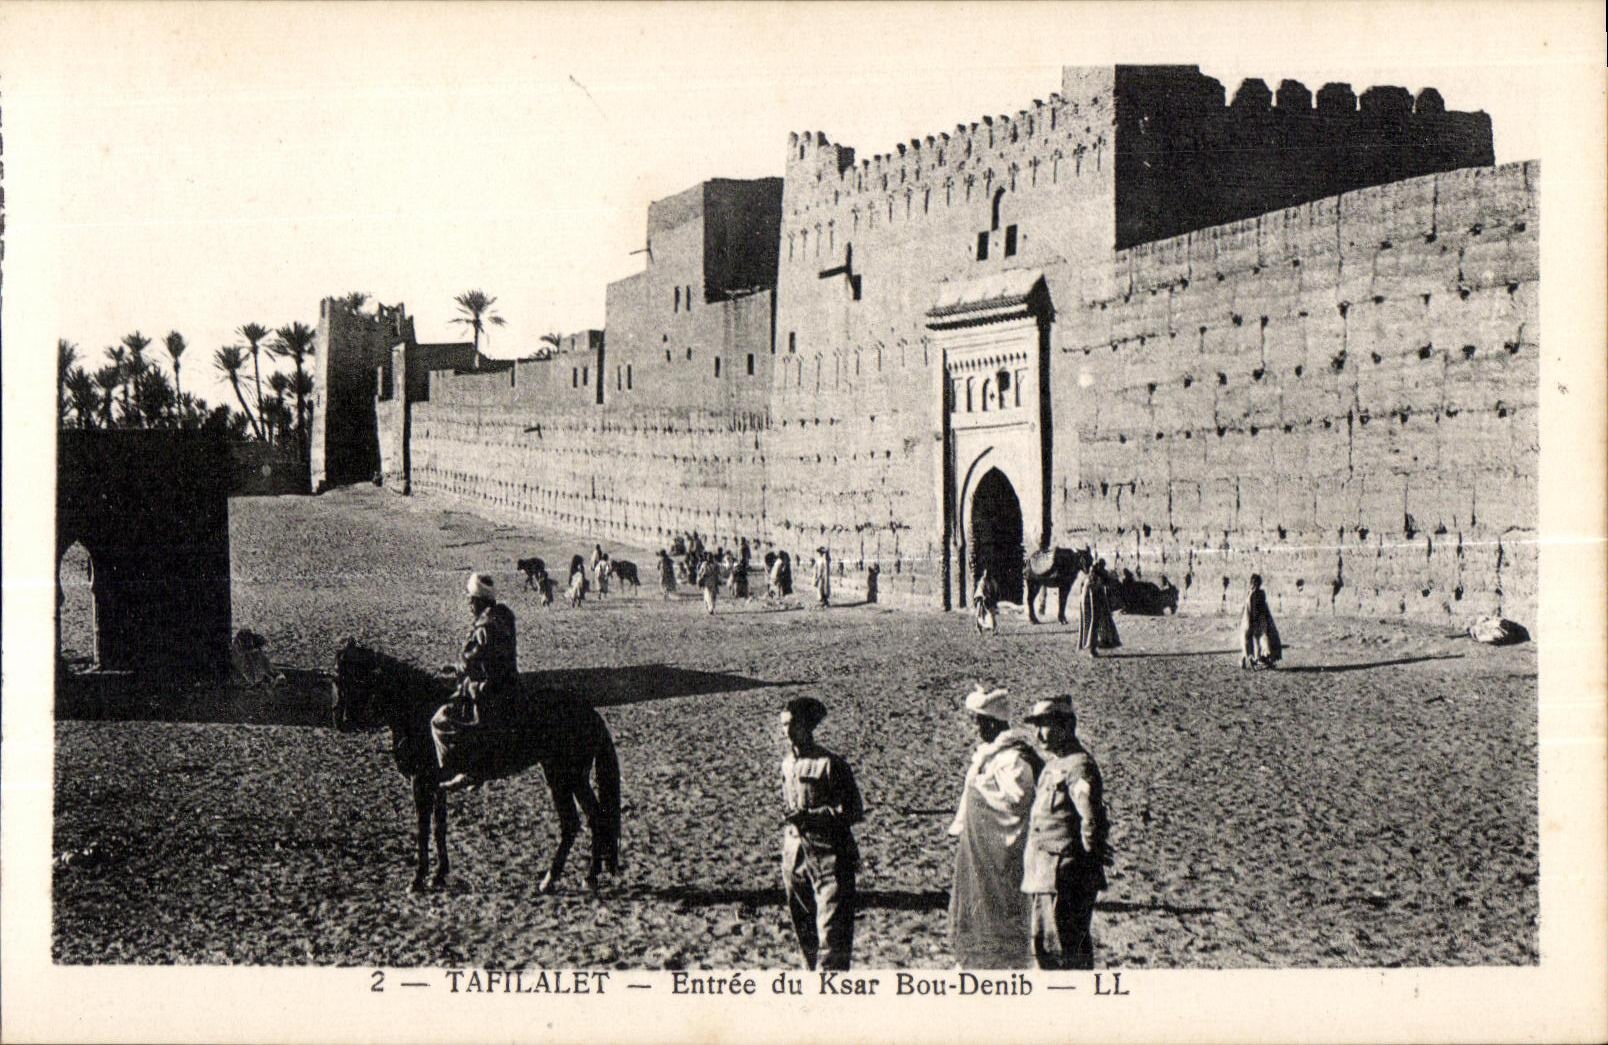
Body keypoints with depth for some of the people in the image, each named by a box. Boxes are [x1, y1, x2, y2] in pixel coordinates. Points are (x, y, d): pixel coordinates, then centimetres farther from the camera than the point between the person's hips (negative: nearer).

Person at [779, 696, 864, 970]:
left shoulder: (830, 764, -10)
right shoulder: (787, 764, 11)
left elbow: (855, 811, -11)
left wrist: (812, 815, -21)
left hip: (829, 857, -7)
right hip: (796, 855, 7)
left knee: (832, 932, -9)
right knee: (804, 933, 13)